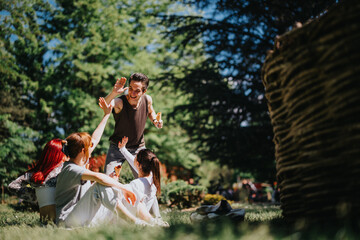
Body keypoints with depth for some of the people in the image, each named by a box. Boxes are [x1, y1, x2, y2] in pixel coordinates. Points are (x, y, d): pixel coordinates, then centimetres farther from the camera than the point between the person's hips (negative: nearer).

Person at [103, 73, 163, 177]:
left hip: (138, 149, 3)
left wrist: (155, 120, -7)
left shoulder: (147, 100, -10)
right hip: (117, 148, -3)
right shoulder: (119, 102, -24)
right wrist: (113, 93, -66)